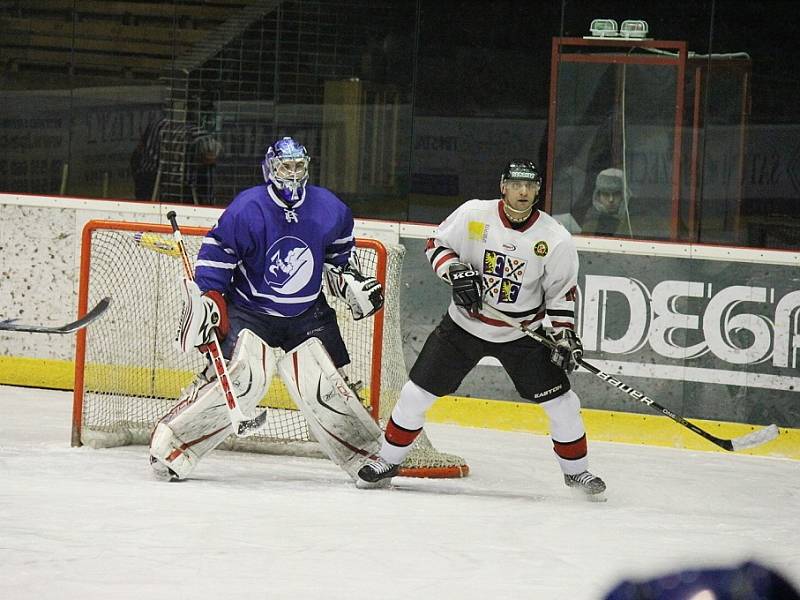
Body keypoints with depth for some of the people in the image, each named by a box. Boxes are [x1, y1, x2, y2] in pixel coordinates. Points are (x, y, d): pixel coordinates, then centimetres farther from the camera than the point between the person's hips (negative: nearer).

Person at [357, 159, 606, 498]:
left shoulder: (555, 239, -12)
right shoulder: (473, 215, -13)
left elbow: (562, 293, -2)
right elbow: (437, 244, 0)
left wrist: (564, 336, -11)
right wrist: (455, 271, -19)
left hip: (523, 332, 0)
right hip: (465, 324, 0)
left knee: (559, 401, -4)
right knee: (418, 391, -1)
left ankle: (576, 471, 16)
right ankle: (388, 460, 16)